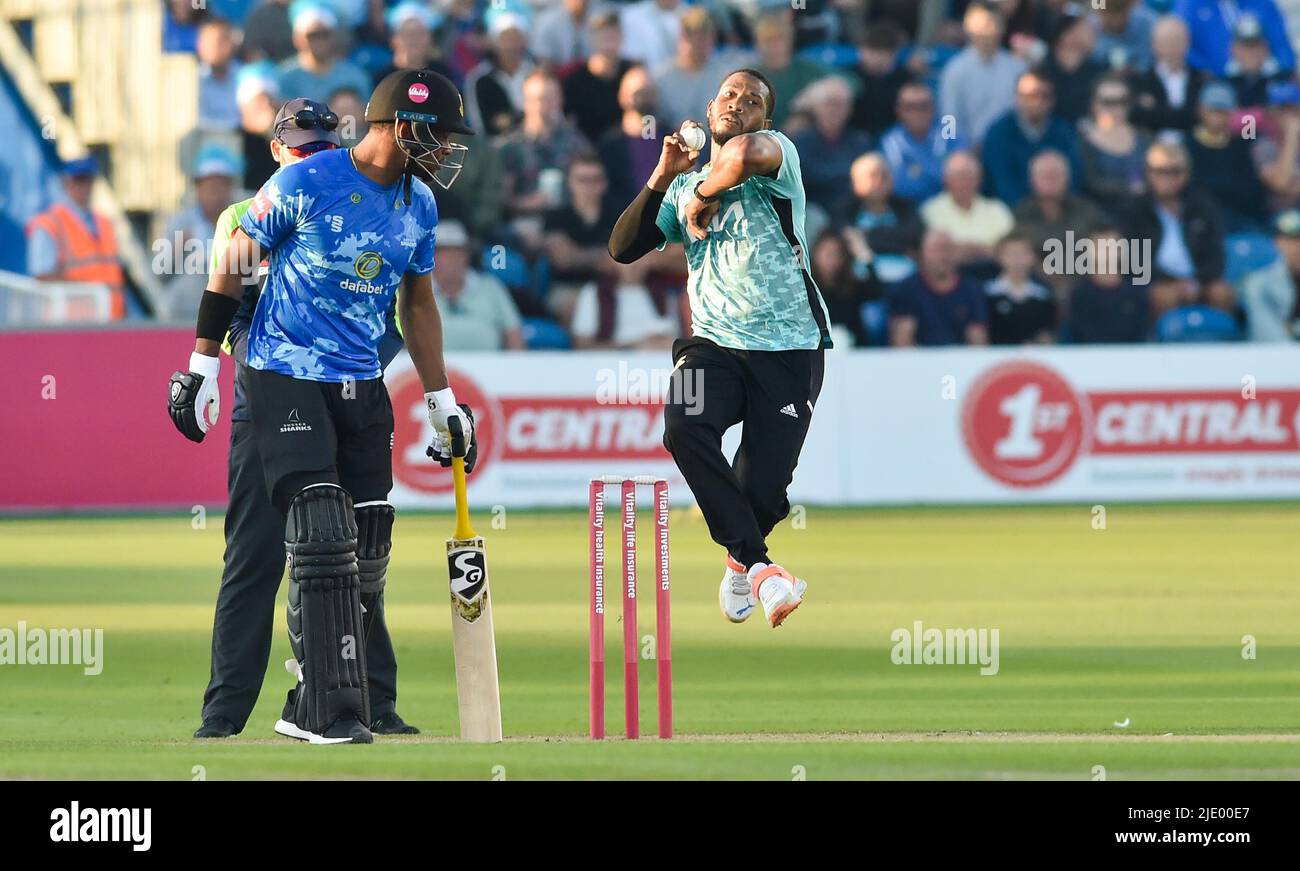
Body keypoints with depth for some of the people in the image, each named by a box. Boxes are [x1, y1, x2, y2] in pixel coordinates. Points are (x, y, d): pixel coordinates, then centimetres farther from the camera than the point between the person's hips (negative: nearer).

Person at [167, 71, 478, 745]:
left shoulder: (419, 205, 8)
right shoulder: (305, 184, -11)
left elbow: (417, 303, 20)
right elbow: (232, 267, -4)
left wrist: (442, 401, 20)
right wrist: (202, 366, -5)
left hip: (362, 386, 6)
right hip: (285, 378, -6)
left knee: (367, 550, 0)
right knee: (322, 535, -16)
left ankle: (313, 706, 10)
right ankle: (328, 710, -15)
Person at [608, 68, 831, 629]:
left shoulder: (778, 152, 0)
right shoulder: (686, 186, 18)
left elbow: (748, 153, -26)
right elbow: (623, 249, 10)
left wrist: (702, 197, -10)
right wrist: (663, 177, 1)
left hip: (790, 350, -3)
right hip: (714, 345, 3)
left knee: (762, 490, -9)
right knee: (683, 426, -29)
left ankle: (740, 561, 28)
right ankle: (756, 563, -25)